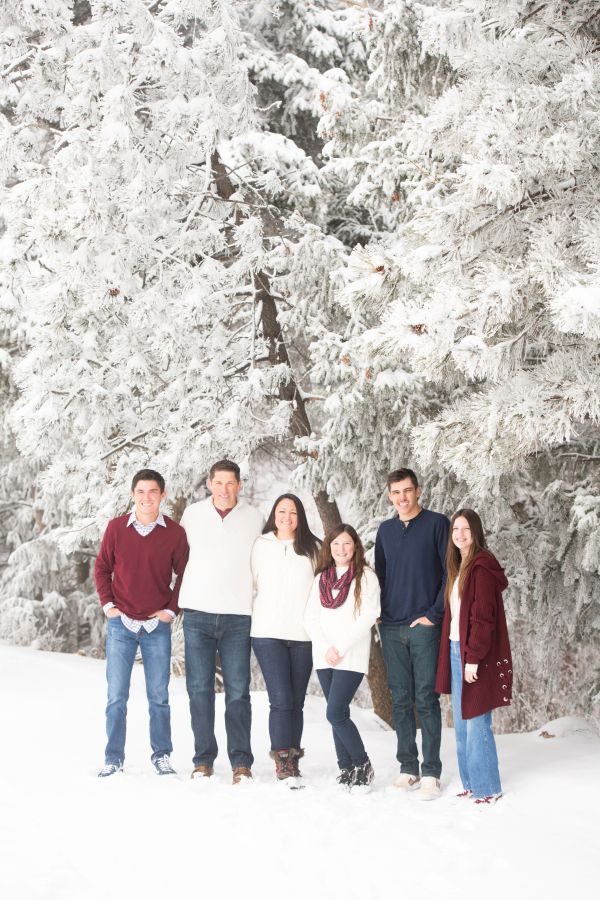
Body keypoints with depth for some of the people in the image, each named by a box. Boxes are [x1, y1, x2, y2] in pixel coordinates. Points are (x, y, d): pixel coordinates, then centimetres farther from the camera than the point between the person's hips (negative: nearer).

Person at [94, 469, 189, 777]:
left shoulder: (174, 532, -2)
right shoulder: (116, 527, 0)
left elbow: (184, 574, 6)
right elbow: (102, 567, 9)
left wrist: (172, 609, -1)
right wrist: (108, 604, 0)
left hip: (157, 625, 0)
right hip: (121, 624, 1)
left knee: (159, 696, 6)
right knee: (116, 696, 3)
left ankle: (162, 755, 17)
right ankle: (113, 758, 11)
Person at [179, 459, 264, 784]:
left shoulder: (254, 518, 5)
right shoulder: (192, 514, 7)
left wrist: (253, 599, 9)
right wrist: (179, 599, 14)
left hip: (238, 615, -1)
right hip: (198, 614, 1)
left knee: (238, 692, -1)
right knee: (199, 689, 3)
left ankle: (241, 762, 4)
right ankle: (204, 760, 11)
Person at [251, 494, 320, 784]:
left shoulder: (313, 548, 7)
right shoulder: (261, 545, 7)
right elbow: (251, 584, 11)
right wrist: (255, 617, 7)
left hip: (303, 635, 1)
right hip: (268, 633, -1)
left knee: (296, 702, 5)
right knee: (282, 700, -10)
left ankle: (291, 762, 14)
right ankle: (284, 763, -6)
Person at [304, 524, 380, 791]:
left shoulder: (366, 576, -1)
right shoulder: (321, 579, 13)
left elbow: (368, 616, -9)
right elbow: (310, 617, 7)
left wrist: (341, 648, -13)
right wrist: (326, 648, -8)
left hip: (352, 657, -5)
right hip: (324, 657, 5)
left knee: (335, 713, -12)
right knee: (338, 714, 8)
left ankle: (362, 765, 3)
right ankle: (346, 769, 15)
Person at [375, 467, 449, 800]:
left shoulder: (437, 524, -1)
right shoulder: (385, 530, 13)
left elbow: (451, 572, -5)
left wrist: (434, 614, -9)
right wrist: (380, 613, 9)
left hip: (424, 626, -5)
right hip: (391, 628, 5)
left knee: (426, 700, -4)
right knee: (400, 700, 7)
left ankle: (431, 773, 1)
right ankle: (408, 768, 15)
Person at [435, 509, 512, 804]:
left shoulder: (482, 566, -12)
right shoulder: (459, 566, 15)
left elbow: (483, 617, -17)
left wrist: (473, 657, -20)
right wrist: (455, 654, 12)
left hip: (474, 655, -9)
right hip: (456, 651, 9)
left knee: (475, 722, -4)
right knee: (461, 723, 13)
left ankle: (486, 788, 5)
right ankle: (471, 783, 21)